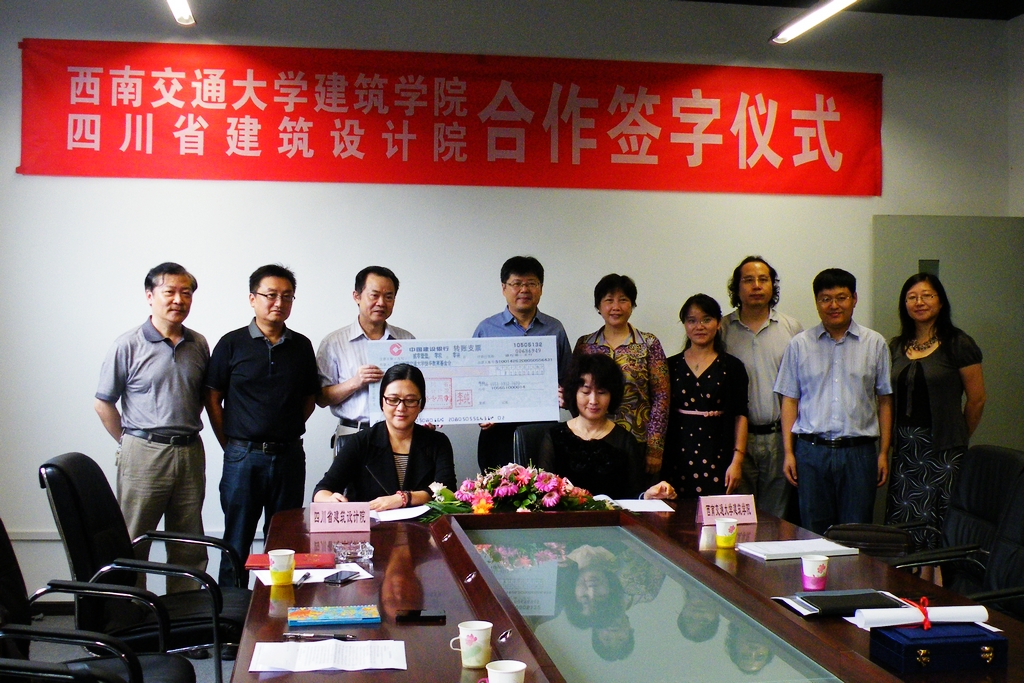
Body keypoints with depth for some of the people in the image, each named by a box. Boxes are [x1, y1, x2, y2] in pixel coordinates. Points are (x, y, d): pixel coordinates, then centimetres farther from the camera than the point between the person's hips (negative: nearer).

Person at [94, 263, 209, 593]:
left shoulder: (198, 344, 8)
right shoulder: (128, 346, -6)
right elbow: (104, 404, -1)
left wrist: (187, 429, 11)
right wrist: (130, 442, 0)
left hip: (190, 452, 5)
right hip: (144, 454, -4)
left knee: (190, 549, 11)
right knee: (132, 547, 1)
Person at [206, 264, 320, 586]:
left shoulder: (301, 346, 8)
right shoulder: (232, 344, 0)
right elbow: (213, 399, 2)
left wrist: (287, 433, 6)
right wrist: (231, 444, -1)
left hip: (289, 457, 3)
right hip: (243, 457, -2)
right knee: (237, 542, 4)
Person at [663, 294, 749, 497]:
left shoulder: (732, 366, 5)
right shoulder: (671, 366, 9)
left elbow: (740, 417, 1)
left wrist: (737, 460, -7)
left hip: (716, 457, -1)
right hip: (678, 456, 1)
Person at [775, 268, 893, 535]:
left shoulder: (874, 343, 7)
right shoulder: (800, 345, 7)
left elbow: (885, 400, 8)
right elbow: (790, 400, 6)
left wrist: (884, 452, 2)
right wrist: (788, 452, 0)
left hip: (859, 452, 0)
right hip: (812, 450, 0)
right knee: (813, 534, 4)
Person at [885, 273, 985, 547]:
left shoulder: (958, 344, -3)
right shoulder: (896, 347, 12)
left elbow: (977, 399, 0)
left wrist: (956, 439, 8)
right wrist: (895, 439, 8)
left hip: (942, 450, -5)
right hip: (904, 449, 5)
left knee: (939, 528, -6)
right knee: (900, 524, 3)